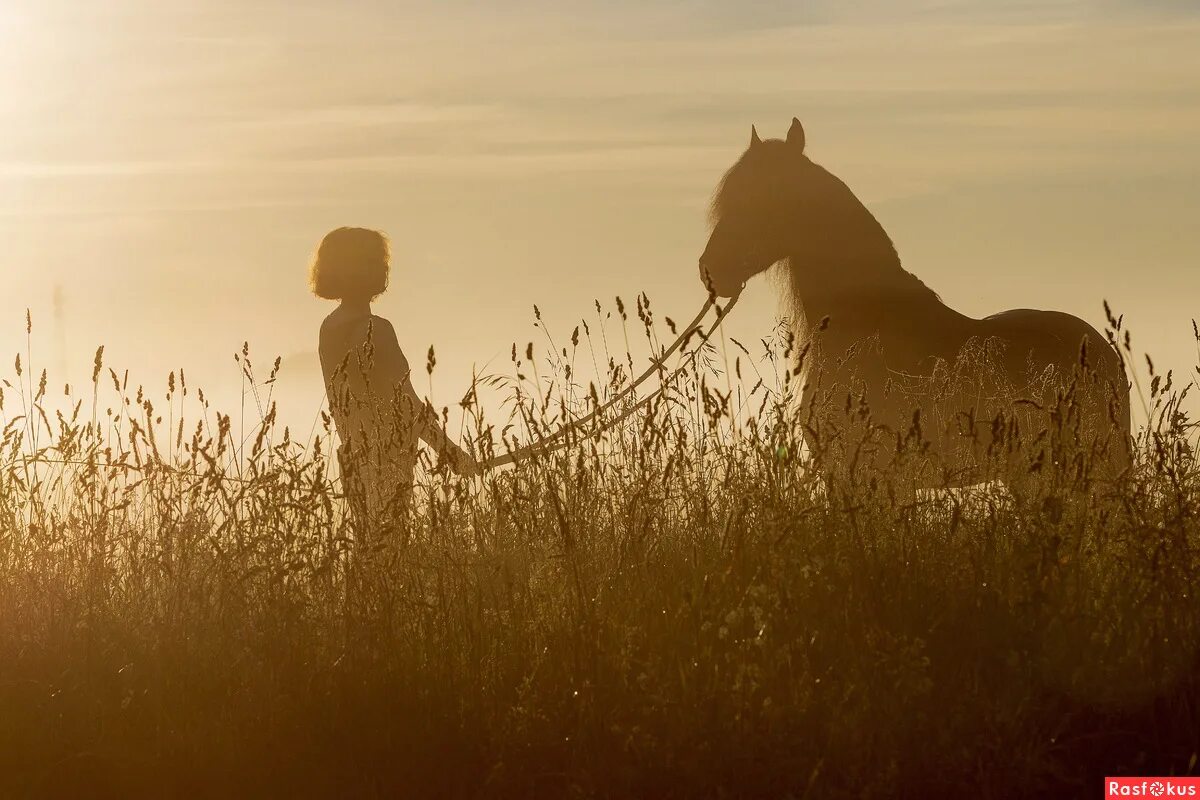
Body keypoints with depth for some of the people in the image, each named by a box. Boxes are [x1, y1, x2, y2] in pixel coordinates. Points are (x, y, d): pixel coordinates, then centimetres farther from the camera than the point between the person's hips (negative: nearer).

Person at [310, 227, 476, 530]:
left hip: (354, 457, 9)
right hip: (386, 467, -9)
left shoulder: (329, 327, 9)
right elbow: (405, 405, -19)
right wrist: (451, 452, -13)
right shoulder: (374, 330, -17)